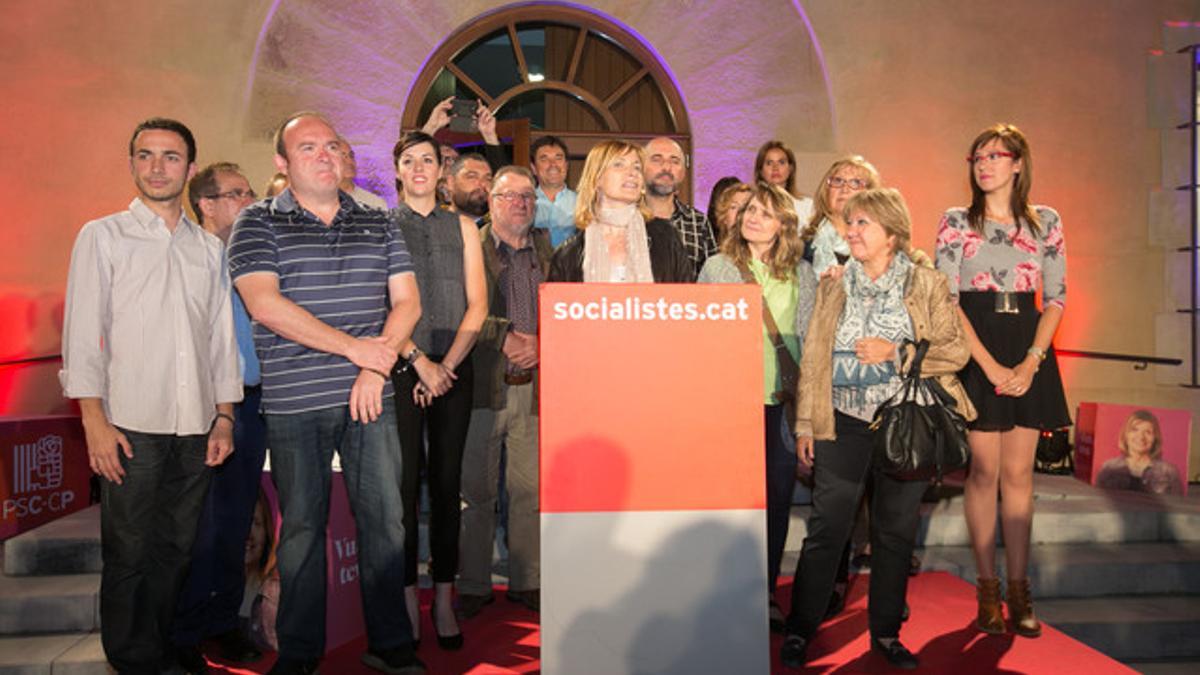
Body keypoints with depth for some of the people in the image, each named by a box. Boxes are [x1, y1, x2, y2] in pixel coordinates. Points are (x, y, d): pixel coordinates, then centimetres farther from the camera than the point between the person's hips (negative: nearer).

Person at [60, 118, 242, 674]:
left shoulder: (209, 248, 14)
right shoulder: (103, 236, 4)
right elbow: (83, 332, -1)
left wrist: (224, 415, 8)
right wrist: (95, 422, -9)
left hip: (196, 428, 3)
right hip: (131, 425, -3)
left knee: (176, 550, 10)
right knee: (128, 554, 3)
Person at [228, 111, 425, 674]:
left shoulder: (378, 225, 12)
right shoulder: (258, 223, 2)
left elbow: (407, 301, 8)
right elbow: (265, 306, -11)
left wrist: (377, 367, -6)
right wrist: (353, 347, -12)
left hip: (370, 397, 3)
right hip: (294, 402, -2)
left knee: (384, 519, 4)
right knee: (302, 525, 7)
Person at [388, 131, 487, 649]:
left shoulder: (463, 227, 13)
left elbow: (477, 306, 6)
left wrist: (447, 363, -5)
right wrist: (420, 363, -9)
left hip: (454, 367, 2)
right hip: (401, 366, -2)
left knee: (447, 481, 4)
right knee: (405, 482, -2)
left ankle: (444, 599, 12)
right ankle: (408, 601, 8)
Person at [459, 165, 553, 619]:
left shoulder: (547, 250, 14)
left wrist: (541, 343, -6)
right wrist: (505, 338, -14)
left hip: (534, 387, 3)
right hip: (482, 385, -3)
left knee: (530, 490, 7)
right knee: (477, 491, 4)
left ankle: (527, 582, 20)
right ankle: (473, 586, 16)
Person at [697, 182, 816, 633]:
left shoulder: (801, 273, 9)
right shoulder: (717, 267, 4)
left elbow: (809, 335, 10)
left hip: (783, 400, 2)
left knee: (778, 495, 7)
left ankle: (765, 591, 22)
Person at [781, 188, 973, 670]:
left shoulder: (928, 285, 2)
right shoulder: (833, 287, 8)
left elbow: (956, 350, -1)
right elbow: (812, 358, 7)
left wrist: (896, 353, -14)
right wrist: (805, 423, 3)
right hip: (844, 423, 1)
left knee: (896, 530, 9)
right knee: (826, 528, 0)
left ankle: (886, 632, 25)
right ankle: (799, 630, 12)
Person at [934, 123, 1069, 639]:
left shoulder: (1045, 221, 9)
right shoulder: (956, 222, 3)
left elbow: (1056, 298, 6)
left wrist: (1030, 362, -8)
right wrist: (990, 365, -11)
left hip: (1028, 348, 2)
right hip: (976, 348, -2)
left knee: (1019, 471, 5)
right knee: (984, 470, 0)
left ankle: (1019, 591, 13)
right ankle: (988, 591, 10)